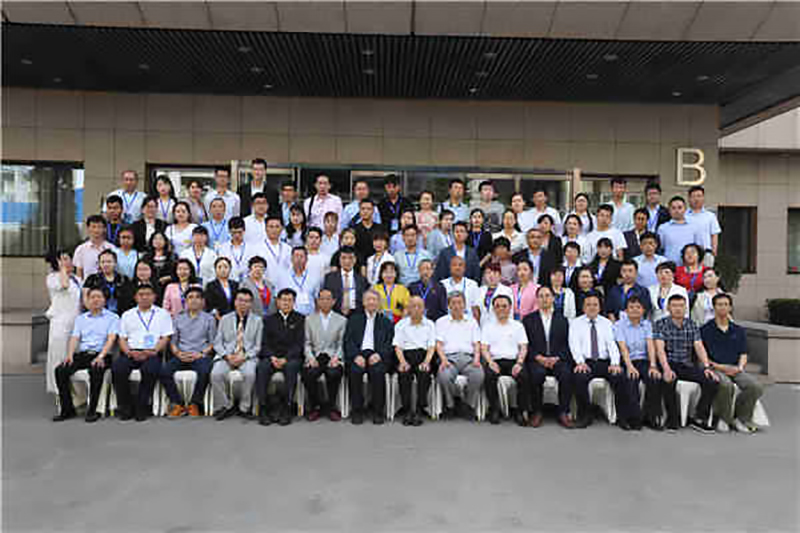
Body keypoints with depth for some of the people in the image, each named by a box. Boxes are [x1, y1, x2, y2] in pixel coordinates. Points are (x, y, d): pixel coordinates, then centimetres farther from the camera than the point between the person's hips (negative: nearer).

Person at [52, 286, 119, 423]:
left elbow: (111, 339, -4)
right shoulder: (80, 318, 23)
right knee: (60, 370, -22)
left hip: (101, 355, -4)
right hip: (82, 354, 4)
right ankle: (67, 409, -11)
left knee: (96, 370, -36)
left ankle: (92, 410, -25)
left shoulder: (112, 317, 9)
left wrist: (100, 356, -20)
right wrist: (70, 354, -8)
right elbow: (74, 338, 13)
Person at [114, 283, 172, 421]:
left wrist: (153, 351, -12)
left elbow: (165, 338, 6)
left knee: (150, 369, -35)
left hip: (152, 353, -2)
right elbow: (122, 339, 15)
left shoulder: (162, 314, 15)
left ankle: (141, 407, -19)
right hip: (130, 352, 2)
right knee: (117, 368, -29)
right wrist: (129, 352, -6)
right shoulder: (127, 315, 23)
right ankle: (125, 407, -13)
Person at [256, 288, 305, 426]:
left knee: (291, 367, -35)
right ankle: (263, 409, -24)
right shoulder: (269, 319, 15)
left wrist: (286, 358, -16)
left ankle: (285, 410, -29)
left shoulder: (300, 319, 9)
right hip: (272, 357, 2)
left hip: (292, 357, -2)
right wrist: (272, 357, -13)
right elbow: (265, 344, 7)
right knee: (261, 367, -30)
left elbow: (299, 344, -1)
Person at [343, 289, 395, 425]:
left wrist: (379, 354, -12)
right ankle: (357, 411, -17)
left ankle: (378, 412, -18)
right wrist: (356, 355, -10)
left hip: (377, 356, 0)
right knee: (355, 371, -30)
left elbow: (390, 343, 7)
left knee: (378, 371, -32)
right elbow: (348, 341, 8)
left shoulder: (386, 322, 20)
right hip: (358, 354, 1)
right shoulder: (354, 320, 20)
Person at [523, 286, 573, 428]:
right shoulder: (528, 319, 13)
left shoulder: (563, 320, 18)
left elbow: (567, 344, 8)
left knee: (566, 374, -31)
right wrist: (539, 358, -11)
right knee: (537, 373, -34)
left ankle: (563, 412, -17)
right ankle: (536, 412, -17)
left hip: (557, 359, 1)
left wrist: (556, 358, -10)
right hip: (536, 360, -1)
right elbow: (526, 345, 5)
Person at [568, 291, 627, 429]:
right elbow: (574, 344, -3)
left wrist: (615, 363, -15)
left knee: (619, 377, -28)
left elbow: (612, 344, 3)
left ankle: (623, 417, -12)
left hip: (605, 363, 2)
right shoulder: (576, 323, 10)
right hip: (586, 363, -1)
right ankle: (585, 416, -14)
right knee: (579, 377, -33)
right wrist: (580, 362, -21)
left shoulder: (606, 323, 15)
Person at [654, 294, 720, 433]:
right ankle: (672, 419, -17)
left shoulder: (692, 325, 12)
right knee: (669, 380, -36)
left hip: (687, 365, 4)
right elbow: (660, 348, -13)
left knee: (713, 381, -19)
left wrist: (707, 367, -15)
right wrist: (666, 369, -29)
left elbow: (699, 347, 2)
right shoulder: (660, 324, -2)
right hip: (669, 364, -4)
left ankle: (699, 418, -7)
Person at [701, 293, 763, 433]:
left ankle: (742, 417, -2)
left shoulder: (739, 331, 19)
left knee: (755, 386, -25)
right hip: (715, 368, -4)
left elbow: (743, 355, 15)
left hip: (735, 369, 4)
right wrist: (718, 366, -12)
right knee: (726, 385, -37)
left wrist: (740, 367, -5)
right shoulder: (705, 330, 5)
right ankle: (724, 419, -14)